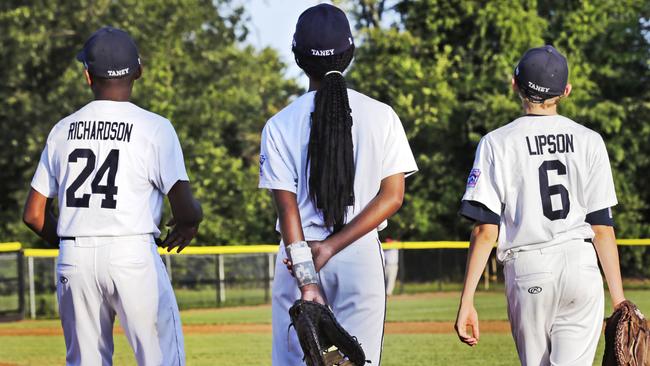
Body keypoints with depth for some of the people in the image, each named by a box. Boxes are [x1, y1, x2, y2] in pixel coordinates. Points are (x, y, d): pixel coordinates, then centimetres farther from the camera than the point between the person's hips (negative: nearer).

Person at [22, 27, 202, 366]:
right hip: (133, 255, -4)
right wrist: (191, 220, 15)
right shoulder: (154, 127, -3)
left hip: (73, 261, 4)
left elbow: (34, 214, 11)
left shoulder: (63, 129, 9)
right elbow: (186, 210, -8)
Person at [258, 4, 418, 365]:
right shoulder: (381, 116, 2)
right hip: (363, 257, 1)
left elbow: (287, 208, -8)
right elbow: (392, 196, -4)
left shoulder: (281, 125, -1)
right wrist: (334, 247, -9)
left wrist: (306, 279, -14)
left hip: (297, 255, -1)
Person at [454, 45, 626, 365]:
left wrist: (467, 301, -5)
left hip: (527, 270, 0)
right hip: (581, 267, 0)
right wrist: (619, 299, 6)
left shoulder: (497, 143, 0)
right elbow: (602, 228, 2)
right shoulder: (589, 141, 5)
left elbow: (485, 231, -7)